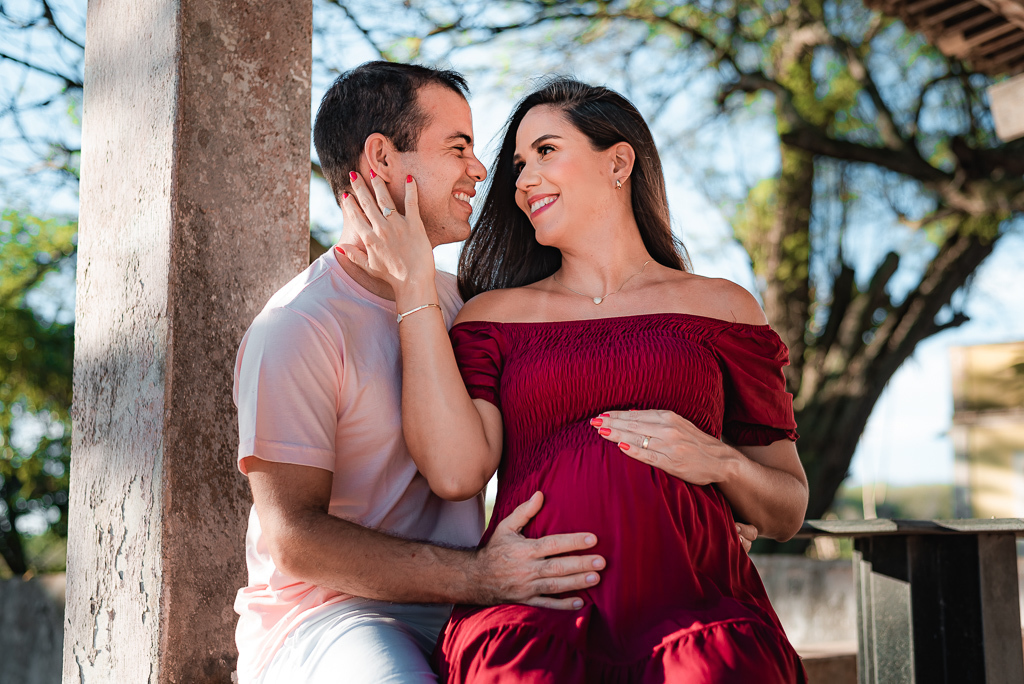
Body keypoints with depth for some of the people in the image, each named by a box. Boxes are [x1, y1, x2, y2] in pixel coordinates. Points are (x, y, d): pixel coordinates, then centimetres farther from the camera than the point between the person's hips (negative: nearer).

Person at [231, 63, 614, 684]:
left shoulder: (459, 301, 15)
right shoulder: (298, 329, -11)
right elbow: (293, 538, -16)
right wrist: (477, 577, -25)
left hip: (454, 613, 6)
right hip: (326, 614, -6)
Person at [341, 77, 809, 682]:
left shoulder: (721, 308, 17)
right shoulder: (495, 314, 18)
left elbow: (787, 514, 19)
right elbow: (456, 472, -3)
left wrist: (720, 463, -3)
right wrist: (415, 286, 3)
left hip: (691, 603, 1)